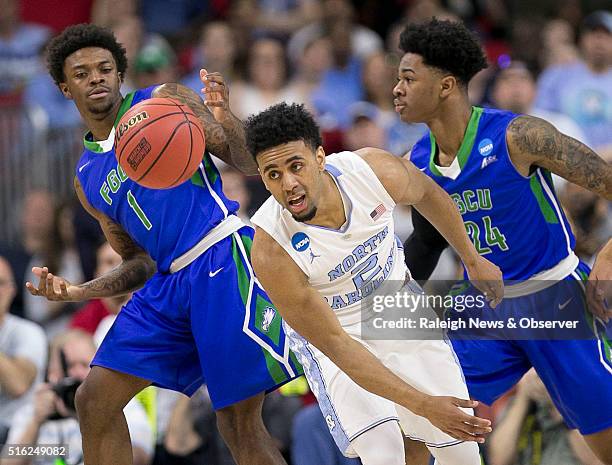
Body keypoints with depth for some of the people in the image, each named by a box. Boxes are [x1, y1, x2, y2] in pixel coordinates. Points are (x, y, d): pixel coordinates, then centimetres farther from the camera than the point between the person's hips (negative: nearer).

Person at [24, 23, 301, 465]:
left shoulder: (164, 102, 3)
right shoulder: (86, 179, 19)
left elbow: (248, 162, -2)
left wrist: (224, 117, -21)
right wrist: (77, 292, 7)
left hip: (224, 258, -7)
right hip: (173, 280, 7)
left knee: (239, 421, -11)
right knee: (95, 400, 3)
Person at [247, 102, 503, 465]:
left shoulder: (375, 170, -27)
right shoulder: (272, 253, -35)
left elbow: (426, 193, 0)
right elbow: (335, 345, -29)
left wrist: (473, 261, 10)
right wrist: (424, 405, -32)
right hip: (329, 329, -4)